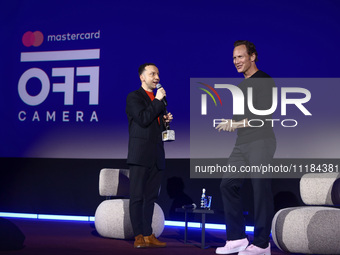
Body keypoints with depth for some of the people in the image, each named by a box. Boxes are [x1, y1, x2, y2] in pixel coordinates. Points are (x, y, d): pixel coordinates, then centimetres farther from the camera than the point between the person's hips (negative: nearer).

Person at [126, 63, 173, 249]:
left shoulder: (159, 99, 22)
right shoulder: (134, 97, 0)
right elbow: (143, 119, -15)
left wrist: (166, 120, 8)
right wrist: (158, 101, -10)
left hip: (156, 155, 7)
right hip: (140, 154, -7)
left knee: (151, 197, 7)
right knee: (137, 197, -4)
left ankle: (148, 235, 11)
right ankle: (138, 237, -2)